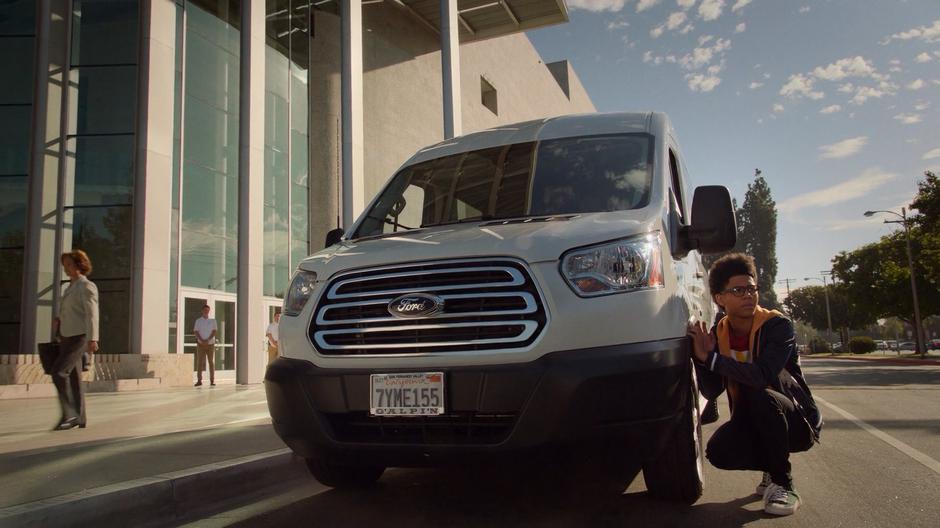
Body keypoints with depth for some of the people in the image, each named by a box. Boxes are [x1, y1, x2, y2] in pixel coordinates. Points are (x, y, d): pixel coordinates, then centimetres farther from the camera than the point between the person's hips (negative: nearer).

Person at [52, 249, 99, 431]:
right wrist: (59, 319, 10)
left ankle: (70, 414, -13)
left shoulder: (87, 286, -9)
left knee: (58, 371, -18)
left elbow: (92, 314, -18)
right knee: (73, 376, 7)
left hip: (79, 337, -9)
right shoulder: (72, 286, 18)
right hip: (68, 337, 9)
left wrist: (92, 339, -26)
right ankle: (79, 418, 11)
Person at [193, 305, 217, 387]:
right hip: (200, 344, 0)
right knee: (199, 362, -3)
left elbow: (215, 331, -3)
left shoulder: (212, 321, 7)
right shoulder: (198, 321, 6)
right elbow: (196, 331, -2)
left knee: (211, 362, 0)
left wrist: (208, 340, -17)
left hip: (210, 344, 0)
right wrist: (202, 340, -17)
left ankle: (212, 381, 3)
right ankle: (199, 380, -1)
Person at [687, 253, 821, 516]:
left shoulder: (777, 326, -18)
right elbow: (711, 392, -6)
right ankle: (772, 469, 10)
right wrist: (701, 358, -22)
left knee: (761, 395, -35)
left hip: (798, 421, -4)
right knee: (718, 452, -24)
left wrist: (711, 358, -33)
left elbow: (763, 376, -35)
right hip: (752, 424, 4)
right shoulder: (718, 334, -3)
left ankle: (783, 484, -16)